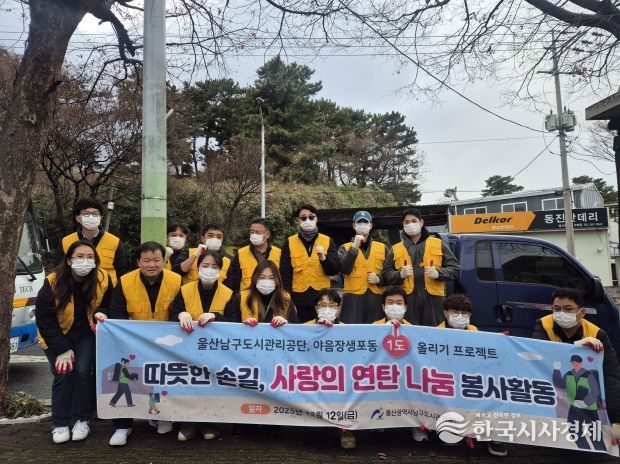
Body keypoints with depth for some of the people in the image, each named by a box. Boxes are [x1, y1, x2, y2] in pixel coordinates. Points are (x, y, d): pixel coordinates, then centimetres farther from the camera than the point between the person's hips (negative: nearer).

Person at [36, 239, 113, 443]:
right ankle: (60, 424, 5)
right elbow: (43, 317, -16)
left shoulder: (103, 280, -19)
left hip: (86, 334, 1)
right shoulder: (53, 283, -23)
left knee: (83, 371, -11)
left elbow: (108, 308, 0)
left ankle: (82, 420, 5)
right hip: (56, 335, -1)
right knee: (63, 373, -11)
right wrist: (62, 348, -18)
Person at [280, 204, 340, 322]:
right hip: (298, 299, 0)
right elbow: (285, 273, 2)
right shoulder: (290, 242, 4)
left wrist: (323, 258, -18)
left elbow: (335, 270, 0)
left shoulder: (327, 241, 5)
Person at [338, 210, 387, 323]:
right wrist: (354, 247, -14)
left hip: (377, 297, 2)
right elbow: (344, 270, -9)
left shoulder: (382, 247, 14)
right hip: (353, 298, -2)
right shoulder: (345, 247, 8)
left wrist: (380, 279, -4)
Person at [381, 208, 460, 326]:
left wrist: (438, 273, -9)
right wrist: (400, 274, -9)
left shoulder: (438, 244, 11)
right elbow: (386, 274, 11)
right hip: (407, 300, 1)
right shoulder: (395, 249, 13)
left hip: (433, 299, 0)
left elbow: (455, 268, 10)